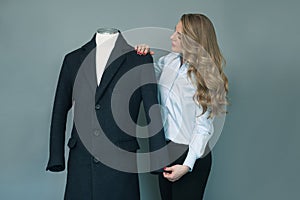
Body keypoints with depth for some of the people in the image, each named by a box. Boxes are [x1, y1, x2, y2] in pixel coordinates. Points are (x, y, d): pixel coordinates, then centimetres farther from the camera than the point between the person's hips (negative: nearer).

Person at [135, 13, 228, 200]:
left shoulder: (206, 76, -17)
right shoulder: (170, 60, -1)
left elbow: (203, 127, -17)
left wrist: (187, 165, -21)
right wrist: (143, 56, -2)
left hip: (191, 155, -6)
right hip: (164, 149, 6)